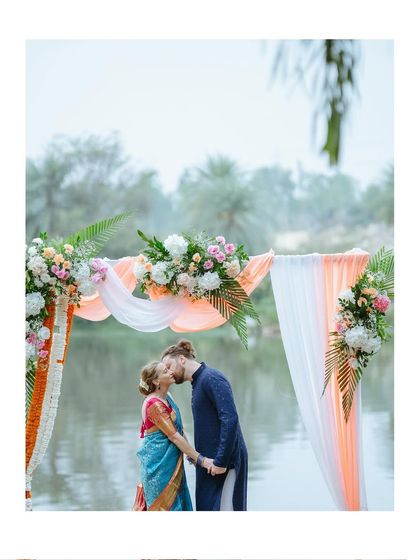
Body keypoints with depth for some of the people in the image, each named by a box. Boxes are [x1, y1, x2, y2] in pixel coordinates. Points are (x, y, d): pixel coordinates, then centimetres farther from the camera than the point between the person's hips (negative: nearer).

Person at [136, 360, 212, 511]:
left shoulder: (167, 397, 8)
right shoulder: (154, 404, -20)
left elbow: (179, 429, 13)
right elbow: (174, 436, -21)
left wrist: (193, 455, 7)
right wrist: (200, 460, -19)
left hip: (170, 463, 9)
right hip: (159, 463, -9)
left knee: (177, 502, 12)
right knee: (165, 505, -1)